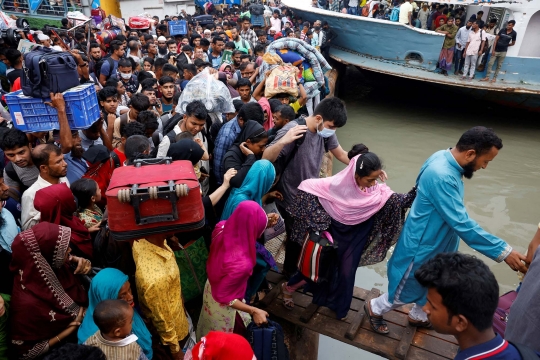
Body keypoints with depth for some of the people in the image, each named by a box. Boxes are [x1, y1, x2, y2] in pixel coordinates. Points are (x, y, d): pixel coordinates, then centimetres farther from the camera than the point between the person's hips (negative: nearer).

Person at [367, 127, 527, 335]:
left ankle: (417, 317, 50)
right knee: (407, 290, 12)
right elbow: (462, 223, -35)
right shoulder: (441, 177, -36)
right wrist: (503, 251, -30)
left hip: (438, 242, 9)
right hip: (423, 246, -9)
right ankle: (375, 309, 37)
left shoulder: (444, 157, -5)